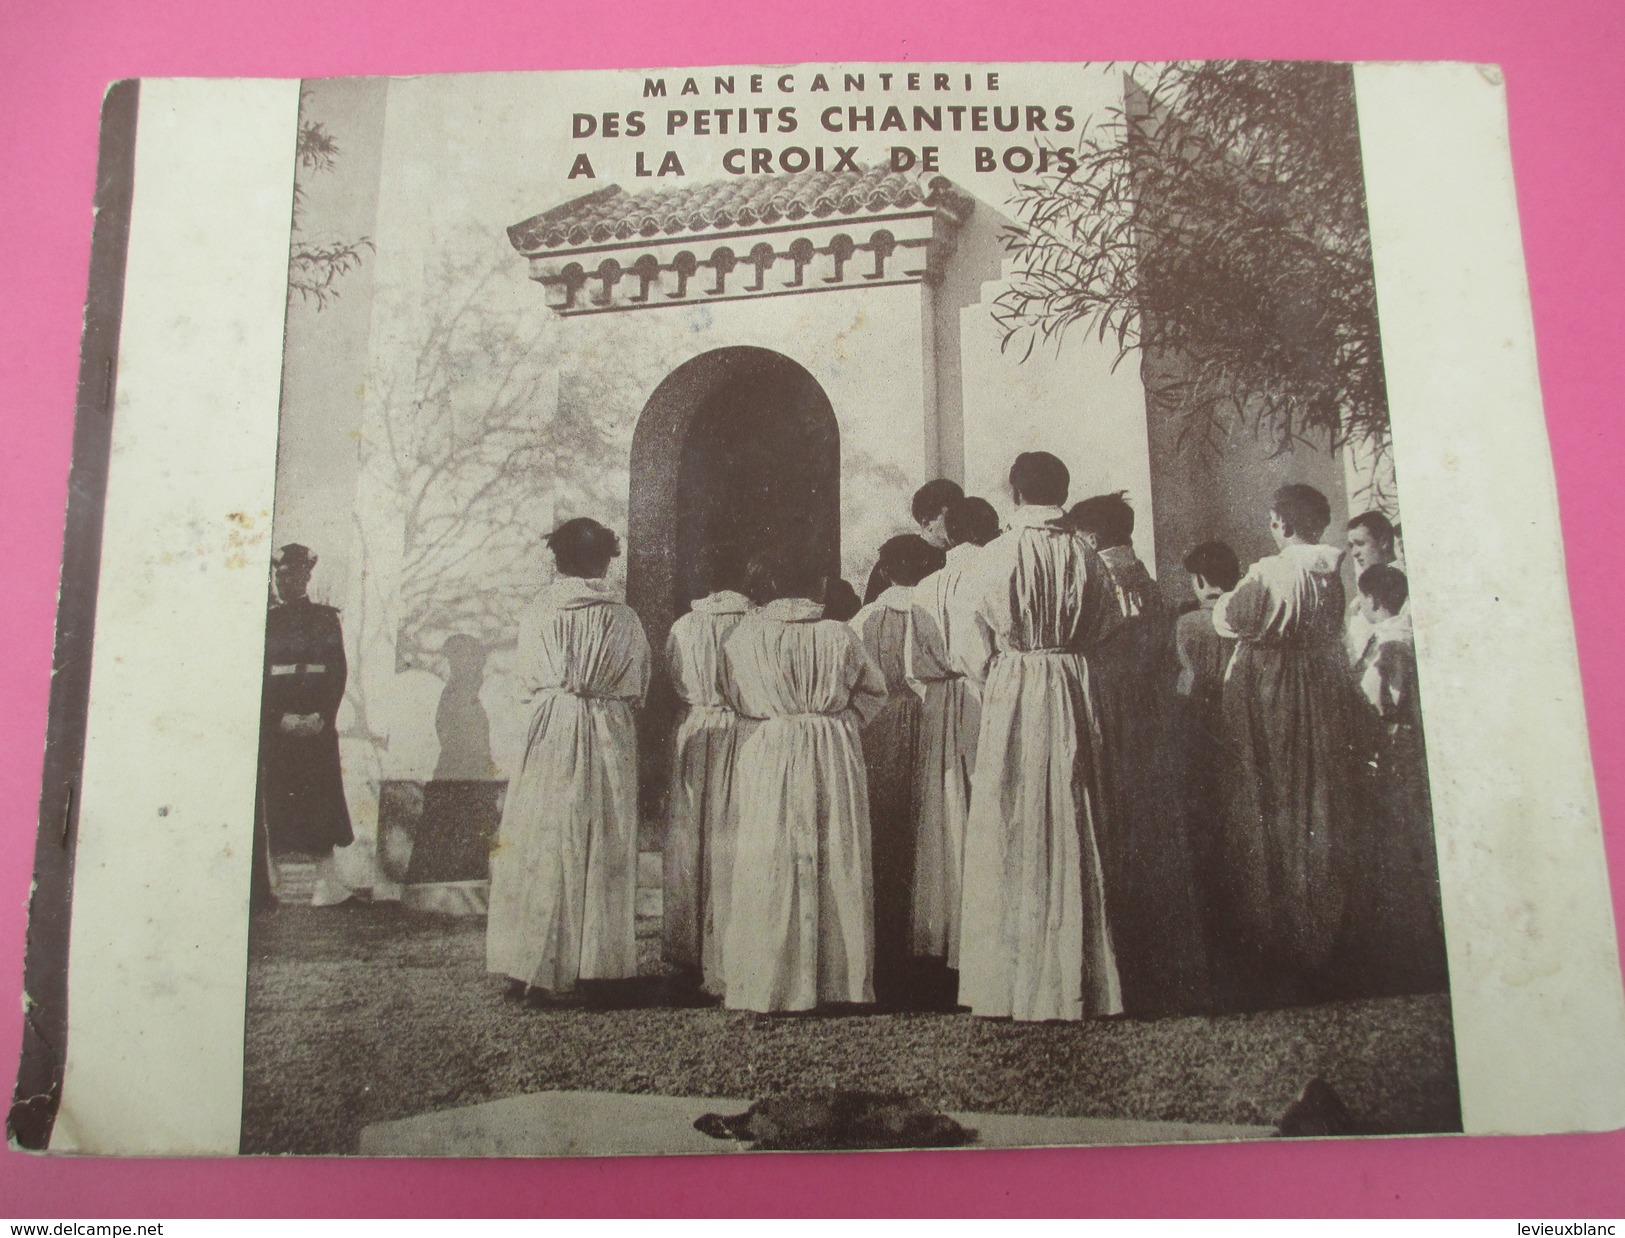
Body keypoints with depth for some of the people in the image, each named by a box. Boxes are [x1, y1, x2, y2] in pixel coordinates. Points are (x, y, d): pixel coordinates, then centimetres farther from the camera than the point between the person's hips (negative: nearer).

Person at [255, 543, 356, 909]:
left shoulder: (326, 618, 10)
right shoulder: (265, 621, 11)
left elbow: (339, 670, 3)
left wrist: (322, 716, -9)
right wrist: (281, 718, -10)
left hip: (318, 724, 0)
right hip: (275, 725, 0)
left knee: (320, 801, -4)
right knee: (273, 804, -3)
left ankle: (328, 884, -3)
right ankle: (266, 887, 2)